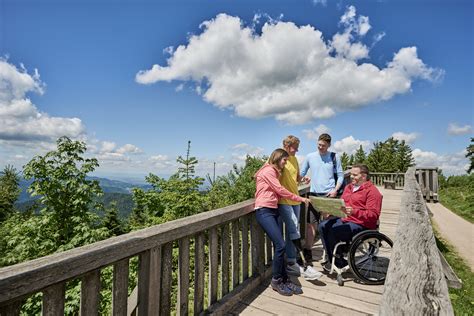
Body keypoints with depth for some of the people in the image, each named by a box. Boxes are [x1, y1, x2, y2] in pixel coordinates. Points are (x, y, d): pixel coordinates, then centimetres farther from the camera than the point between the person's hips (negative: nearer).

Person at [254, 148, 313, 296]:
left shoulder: (274, 172, 24)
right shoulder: (268, 170, -6)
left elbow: (277, 193, 11)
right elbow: (280, 190, -9)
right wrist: (299, 198, -1)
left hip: (273, 210, 9)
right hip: (264, 211, -9)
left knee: (278, 246, 3)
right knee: (280, 245, -12)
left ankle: (284, 279, 11)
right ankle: (276, 281, 5)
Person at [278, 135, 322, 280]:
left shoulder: (294, 159, 12)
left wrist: (302, 179, -1)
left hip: (295, 199, 7)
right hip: (283, 201, -7)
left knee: (292, 231, 12)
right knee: (294, 231, -10)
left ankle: (291, 264, 23)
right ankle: (302, 266, 0)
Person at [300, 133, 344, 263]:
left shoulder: (334, 157, 2)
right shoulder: (310, 157, 5)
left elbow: (340, 175, 4)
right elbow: (301, 173, 10)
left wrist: (335, 189, -9)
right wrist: (303, 178, -13)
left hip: (329, 194, -1)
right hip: (314, 194, 1)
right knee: (311, 223, 1)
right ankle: (308, 251, 12)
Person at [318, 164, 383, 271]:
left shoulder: (372, 191, -8)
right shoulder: (348, 187, 18)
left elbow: (373, 215, -17)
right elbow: (341, 203, 27)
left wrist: (354, 212, -30)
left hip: (361, 224, -8)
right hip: (344, 219, 8)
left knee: (333, 231, -26)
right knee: (323, 226, -13)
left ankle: (339, 263, -5)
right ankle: (332, 258, -3)